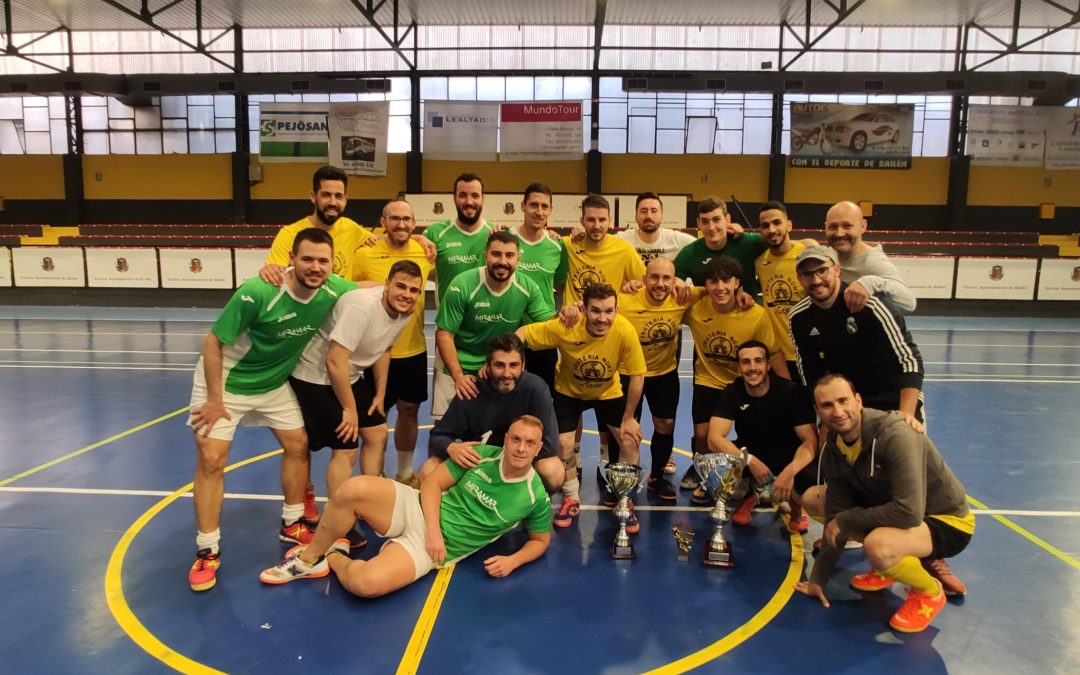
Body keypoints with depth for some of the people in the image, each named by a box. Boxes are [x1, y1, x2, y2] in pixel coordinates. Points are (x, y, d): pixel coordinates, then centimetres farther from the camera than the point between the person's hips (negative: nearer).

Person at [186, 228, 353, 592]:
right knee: (211, 459, -8)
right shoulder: (257, 292, -33)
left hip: (274, 382, 5)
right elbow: (213, 342, -23)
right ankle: (207, 551, 8)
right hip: (226, 380, -5)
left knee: (298, 444, 8)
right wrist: (214, 400, -19)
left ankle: (292, 523, 29)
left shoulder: (335, 291, -19)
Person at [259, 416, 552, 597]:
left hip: (434, 550, -2)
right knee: (355, 489, -29)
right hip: (417, 509, 2)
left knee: (366, 583, -32)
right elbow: (432, 482, -1)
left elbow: (540, 540, 8)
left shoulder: (536, 497, -8)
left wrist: (512, 561, -11)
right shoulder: (482, 454, -5)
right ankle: (308, 558, -2)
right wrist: (433, 529, -15)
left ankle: (335, 558, 6)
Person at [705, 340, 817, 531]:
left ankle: (796, 505, 5)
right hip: (750, 452, 1)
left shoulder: (791, 392, -19)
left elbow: (811, 441, -23)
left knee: (812, 477, -35)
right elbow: (714, 439, -25)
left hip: (788, 455, -1)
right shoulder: (732, 393, -16)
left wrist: (789, 471, -43)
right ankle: (747, 497, 7)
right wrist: (750, 460, -41)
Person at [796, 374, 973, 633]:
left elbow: (909, 513, -36)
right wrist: (819, 578, -3)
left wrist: (846, 520, -23)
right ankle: (885, 568, 14)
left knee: (878, 547, -37)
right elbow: (836, 517, -4)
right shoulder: (833, 450, -8)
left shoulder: (895, 436, -31)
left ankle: (930, 591, -2)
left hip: (947, 521, -7)